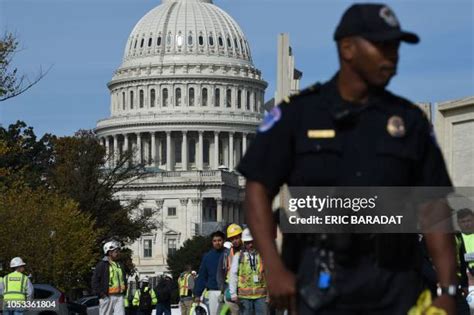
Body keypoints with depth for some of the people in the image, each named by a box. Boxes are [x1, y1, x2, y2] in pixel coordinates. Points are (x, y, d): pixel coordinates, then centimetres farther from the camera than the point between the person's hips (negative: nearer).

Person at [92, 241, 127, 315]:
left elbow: (124, 278, 27)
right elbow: (95, 280, -7)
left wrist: (124, 291, 14)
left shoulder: (120, 265, 16)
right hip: (107, 297, -5)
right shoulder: (102, 265, -4)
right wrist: (100, 293, -12)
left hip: (119, 297, 5)